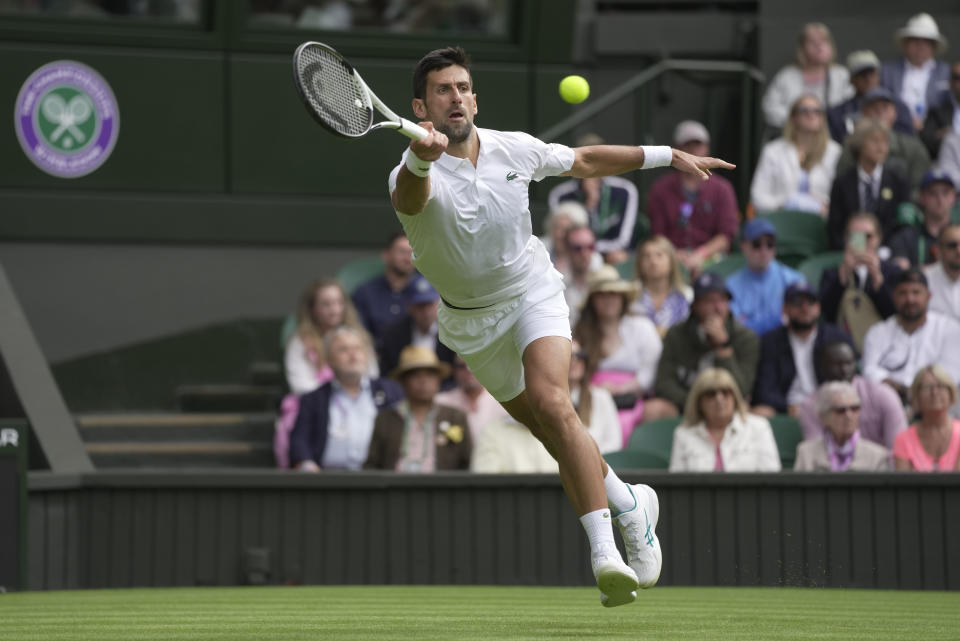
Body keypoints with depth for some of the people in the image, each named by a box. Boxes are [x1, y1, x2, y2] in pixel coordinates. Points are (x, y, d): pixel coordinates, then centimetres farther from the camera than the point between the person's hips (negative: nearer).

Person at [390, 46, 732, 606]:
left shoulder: (515, 149, -10)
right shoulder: (413, 174, -22)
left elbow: (586, 161, 9)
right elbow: (411, 197, -48)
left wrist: (668, 156, 9)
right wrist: (421, 159, -71)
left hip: (533, 292, -1)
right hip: (472, 322, 1)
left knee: (551, 402, -25)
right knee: (552, 431, 6)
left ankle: (604, 551, -31)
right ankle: (630, 505, 32)